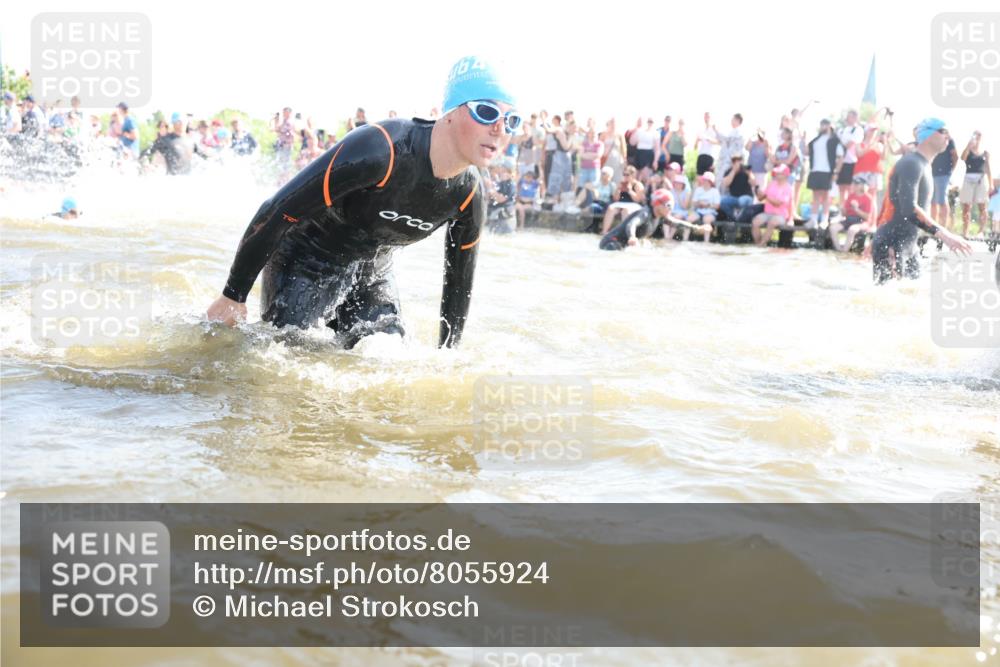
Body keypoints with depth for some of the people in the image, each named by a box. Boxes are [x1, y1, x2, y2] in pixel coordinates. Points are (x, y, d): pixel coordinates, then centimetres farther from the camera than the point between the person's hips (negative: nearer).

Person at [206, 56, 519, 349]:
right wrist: (233, 296, -24)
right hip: (306, 260, -6)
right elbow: (276, 213, -30)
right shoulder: (379, 150, -35)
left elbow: (459, 284, 3)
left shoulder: (470, 195, -14)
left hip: (373, 271, 6)